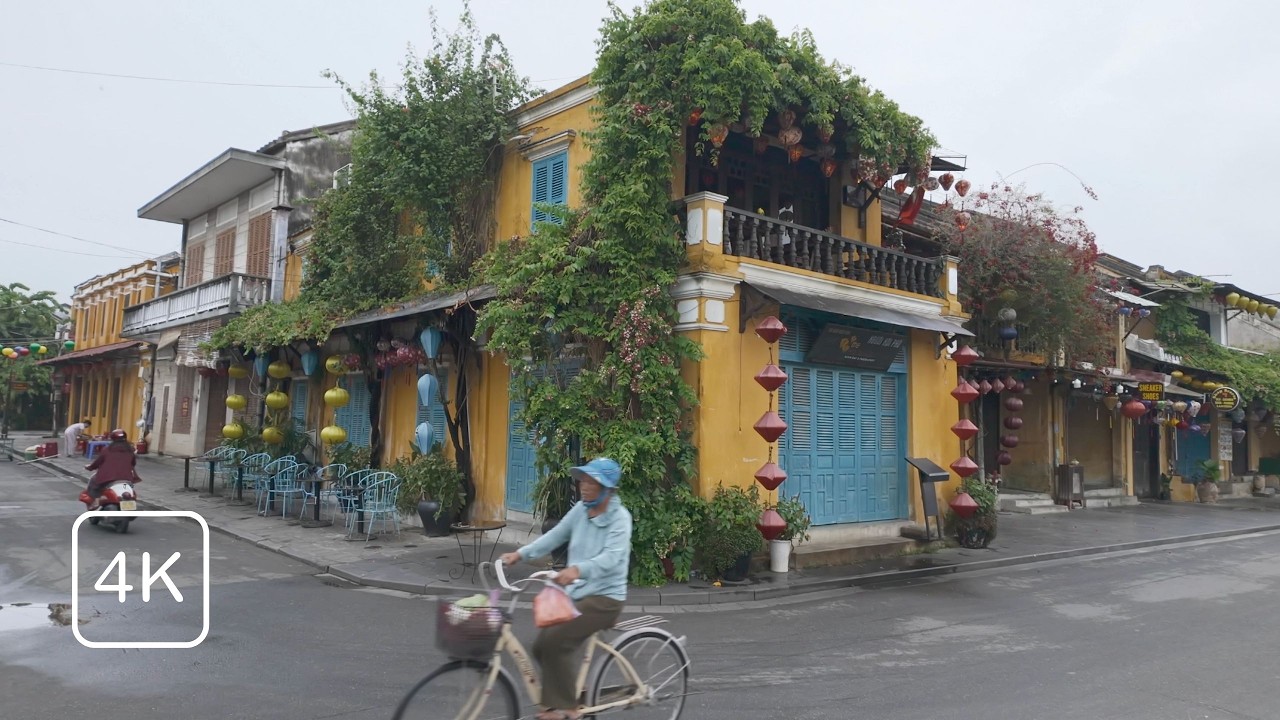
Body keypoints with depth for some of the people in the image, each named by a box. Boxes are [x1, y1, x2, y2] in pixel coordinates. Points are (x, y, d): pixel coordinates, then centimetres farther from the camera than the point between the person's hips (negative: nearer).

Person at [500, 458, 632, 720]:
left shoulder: (619, 517, -15)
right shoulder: (580, 510, 4)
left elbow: (612, 557, -30)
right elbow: (554, 536, 2)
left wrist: (578, 569, -47)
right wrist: (520, 554, -10)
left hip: (605, 597, -7)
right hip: (576, 593, 7)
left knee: (555, 641, -21)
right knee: (543, 646, 3)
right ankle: (568, 694, 25)